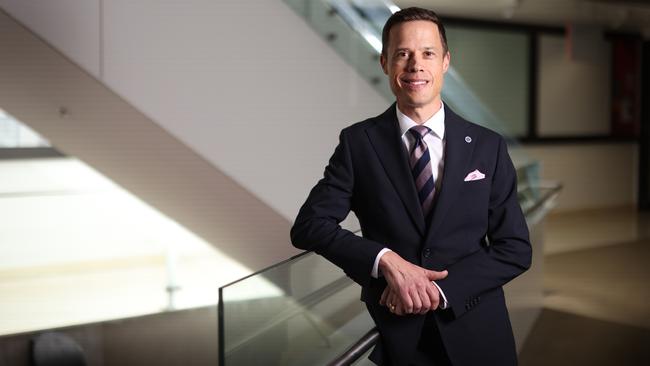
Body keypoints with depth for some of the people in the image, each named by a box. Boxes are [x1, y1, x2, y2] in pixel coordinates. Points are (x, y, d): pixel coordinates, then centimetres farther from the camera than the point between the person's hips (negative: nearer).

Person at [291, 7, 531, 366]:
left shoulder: (488, 146, -2)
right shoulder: (358, 142, -4)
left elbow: (515, 249, -3)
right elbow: (308, 225, -9)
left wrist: (440, 288, -16)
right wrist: (386, 260, -21)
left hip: (475, 333, 1)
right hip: (393, 331, -1)